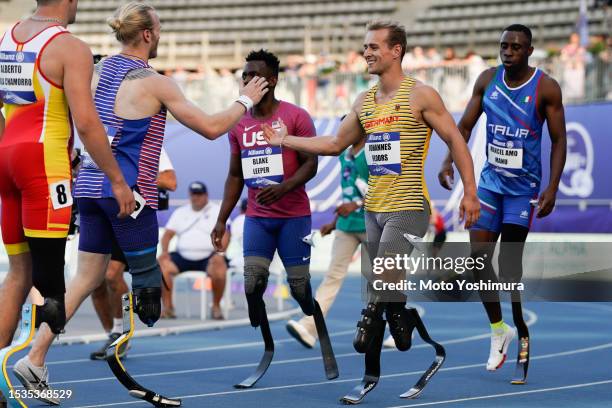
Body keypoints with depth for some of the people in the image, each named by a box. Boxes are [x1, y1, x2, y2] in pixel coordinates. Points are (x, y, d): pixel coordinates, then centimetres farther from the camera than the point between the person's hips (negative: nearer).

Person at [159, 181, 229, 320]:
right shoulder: (180, 212, 20)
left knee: (220, 266, -36)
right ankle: (167, 307, -17)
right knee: (161, 264, -23)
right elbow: (168, 234, 13)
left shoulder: (218, 211, 8)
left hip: (208, 257, -3)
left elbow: (224, 235, -4)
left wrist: (219, 253, -22)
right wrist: (164, 251, -7)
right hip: (183, 257, 3)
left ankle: (216, 306, -17)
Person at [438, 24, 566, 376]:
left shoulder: (546, 88, -12)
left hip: (524, 185, -4)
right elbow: (466, 125, 5)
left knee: (509, 262, -3)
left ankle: (520, 332, 12)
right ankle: (499, 329, 14)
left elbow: (559, 140, -8)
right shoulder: (487, 80, -1)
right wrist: (449, 161, -10)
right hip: (490, 179, 4)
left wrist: (553, 187, -16)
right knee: (479, 256, -2)